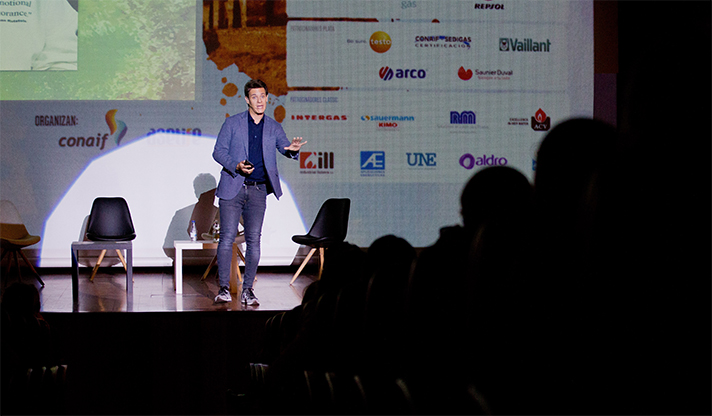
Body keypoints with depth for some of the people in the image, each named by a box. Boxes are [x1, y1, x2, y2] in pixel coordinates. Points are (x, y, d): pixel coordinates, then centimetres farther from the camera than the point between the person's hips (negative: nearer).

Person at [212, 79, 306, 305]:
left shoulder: (273, 127, 11)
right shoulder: (232, 123, 4)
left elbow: (284, 147, -2)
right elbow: (218, 151, 2)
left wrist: (293, 149, -26)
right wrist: (235, 166, -16)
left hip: (258, 190, 2)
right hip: (232, 187, -2)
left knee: (254, 240, -1)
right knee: (227, 237, -6)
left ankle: (247, 289, 6)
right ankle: (224, 288, 0)